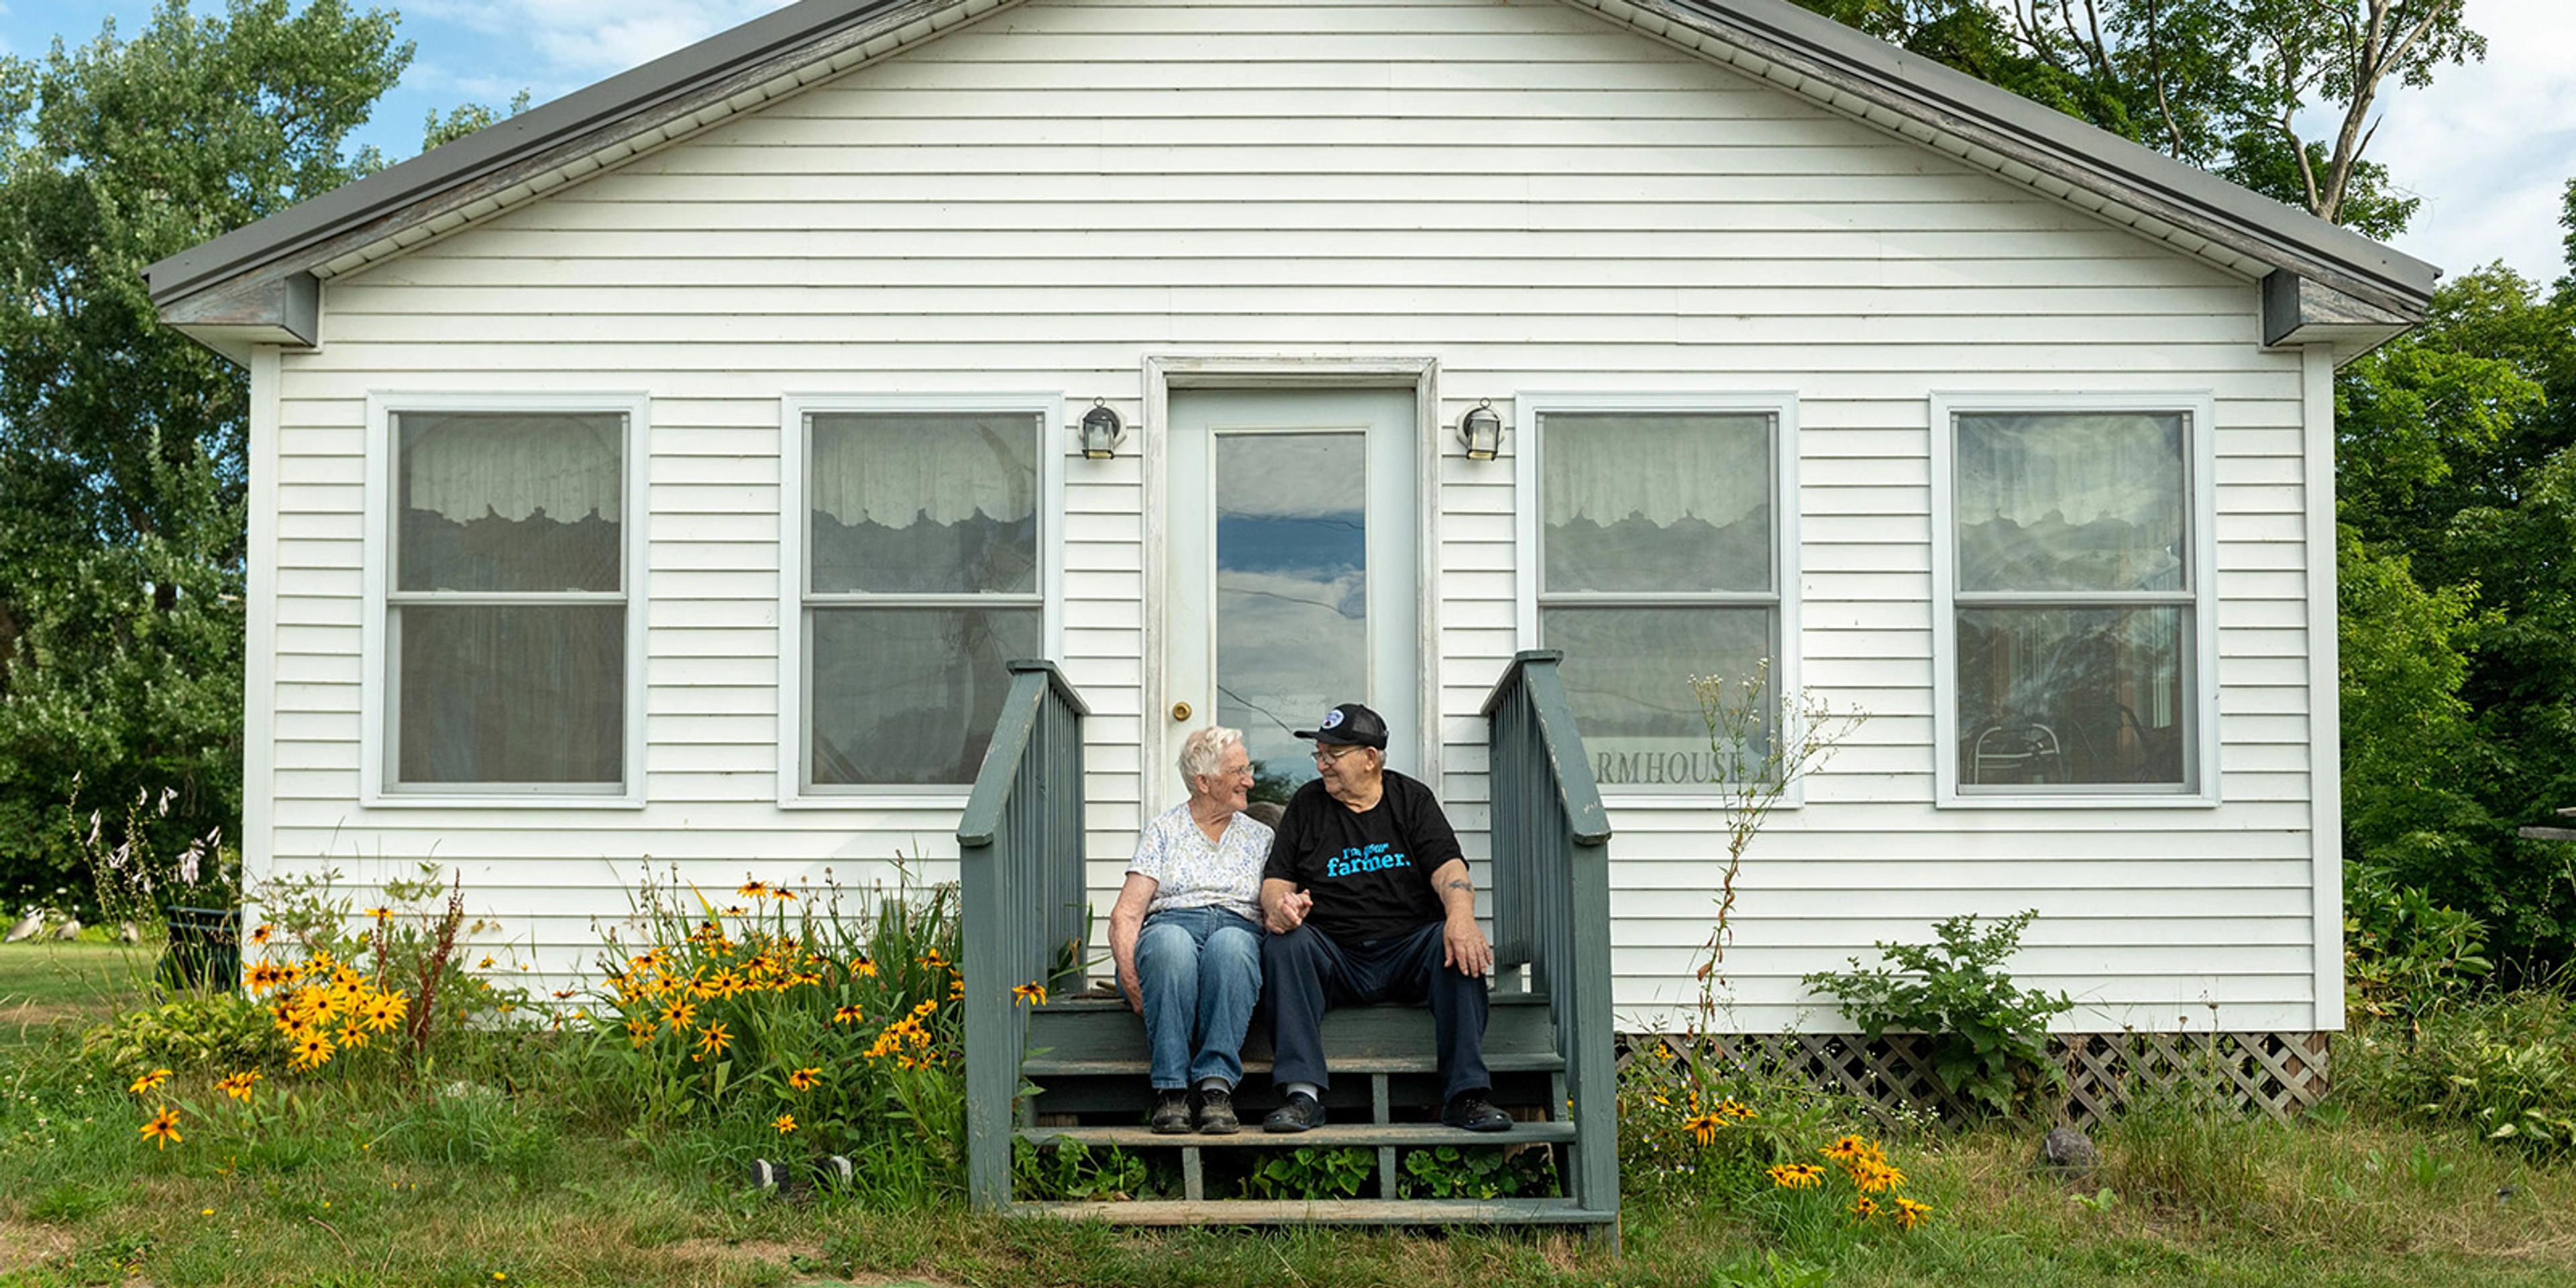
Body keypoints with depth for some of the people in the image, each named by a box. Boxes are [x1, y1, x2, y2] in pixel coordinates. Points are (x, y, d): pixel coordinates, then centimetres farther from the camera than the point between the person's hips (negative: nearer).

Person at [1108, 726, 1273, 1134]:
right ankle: (1170, 1090, -37)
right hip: (1169, 924, -1)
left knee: (1230, 946, -37)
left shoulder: (1260, 837, 23)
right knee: (1172, 944, -39)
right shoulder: (1163, 830, 15)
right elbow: (1126, 913, 5)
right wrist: (1129, 973, -13)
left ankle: (1216, 1086, -42)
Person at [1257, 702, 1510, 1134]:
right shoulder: (1306, 804, 13)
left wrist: (1461, 918, -26)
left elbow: (1448, 868, -4)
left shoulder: (1412, 799, 10)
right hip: (1334, 960, 1)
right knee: (1285, 945, -29)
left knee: (1458, 945, -30)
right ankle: (1303, 1094, -36)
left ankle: (1466, 1094, -30)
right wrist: (1278, 904, -16)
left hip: (1408, 953, -1)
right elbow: (1276, 880, 10)